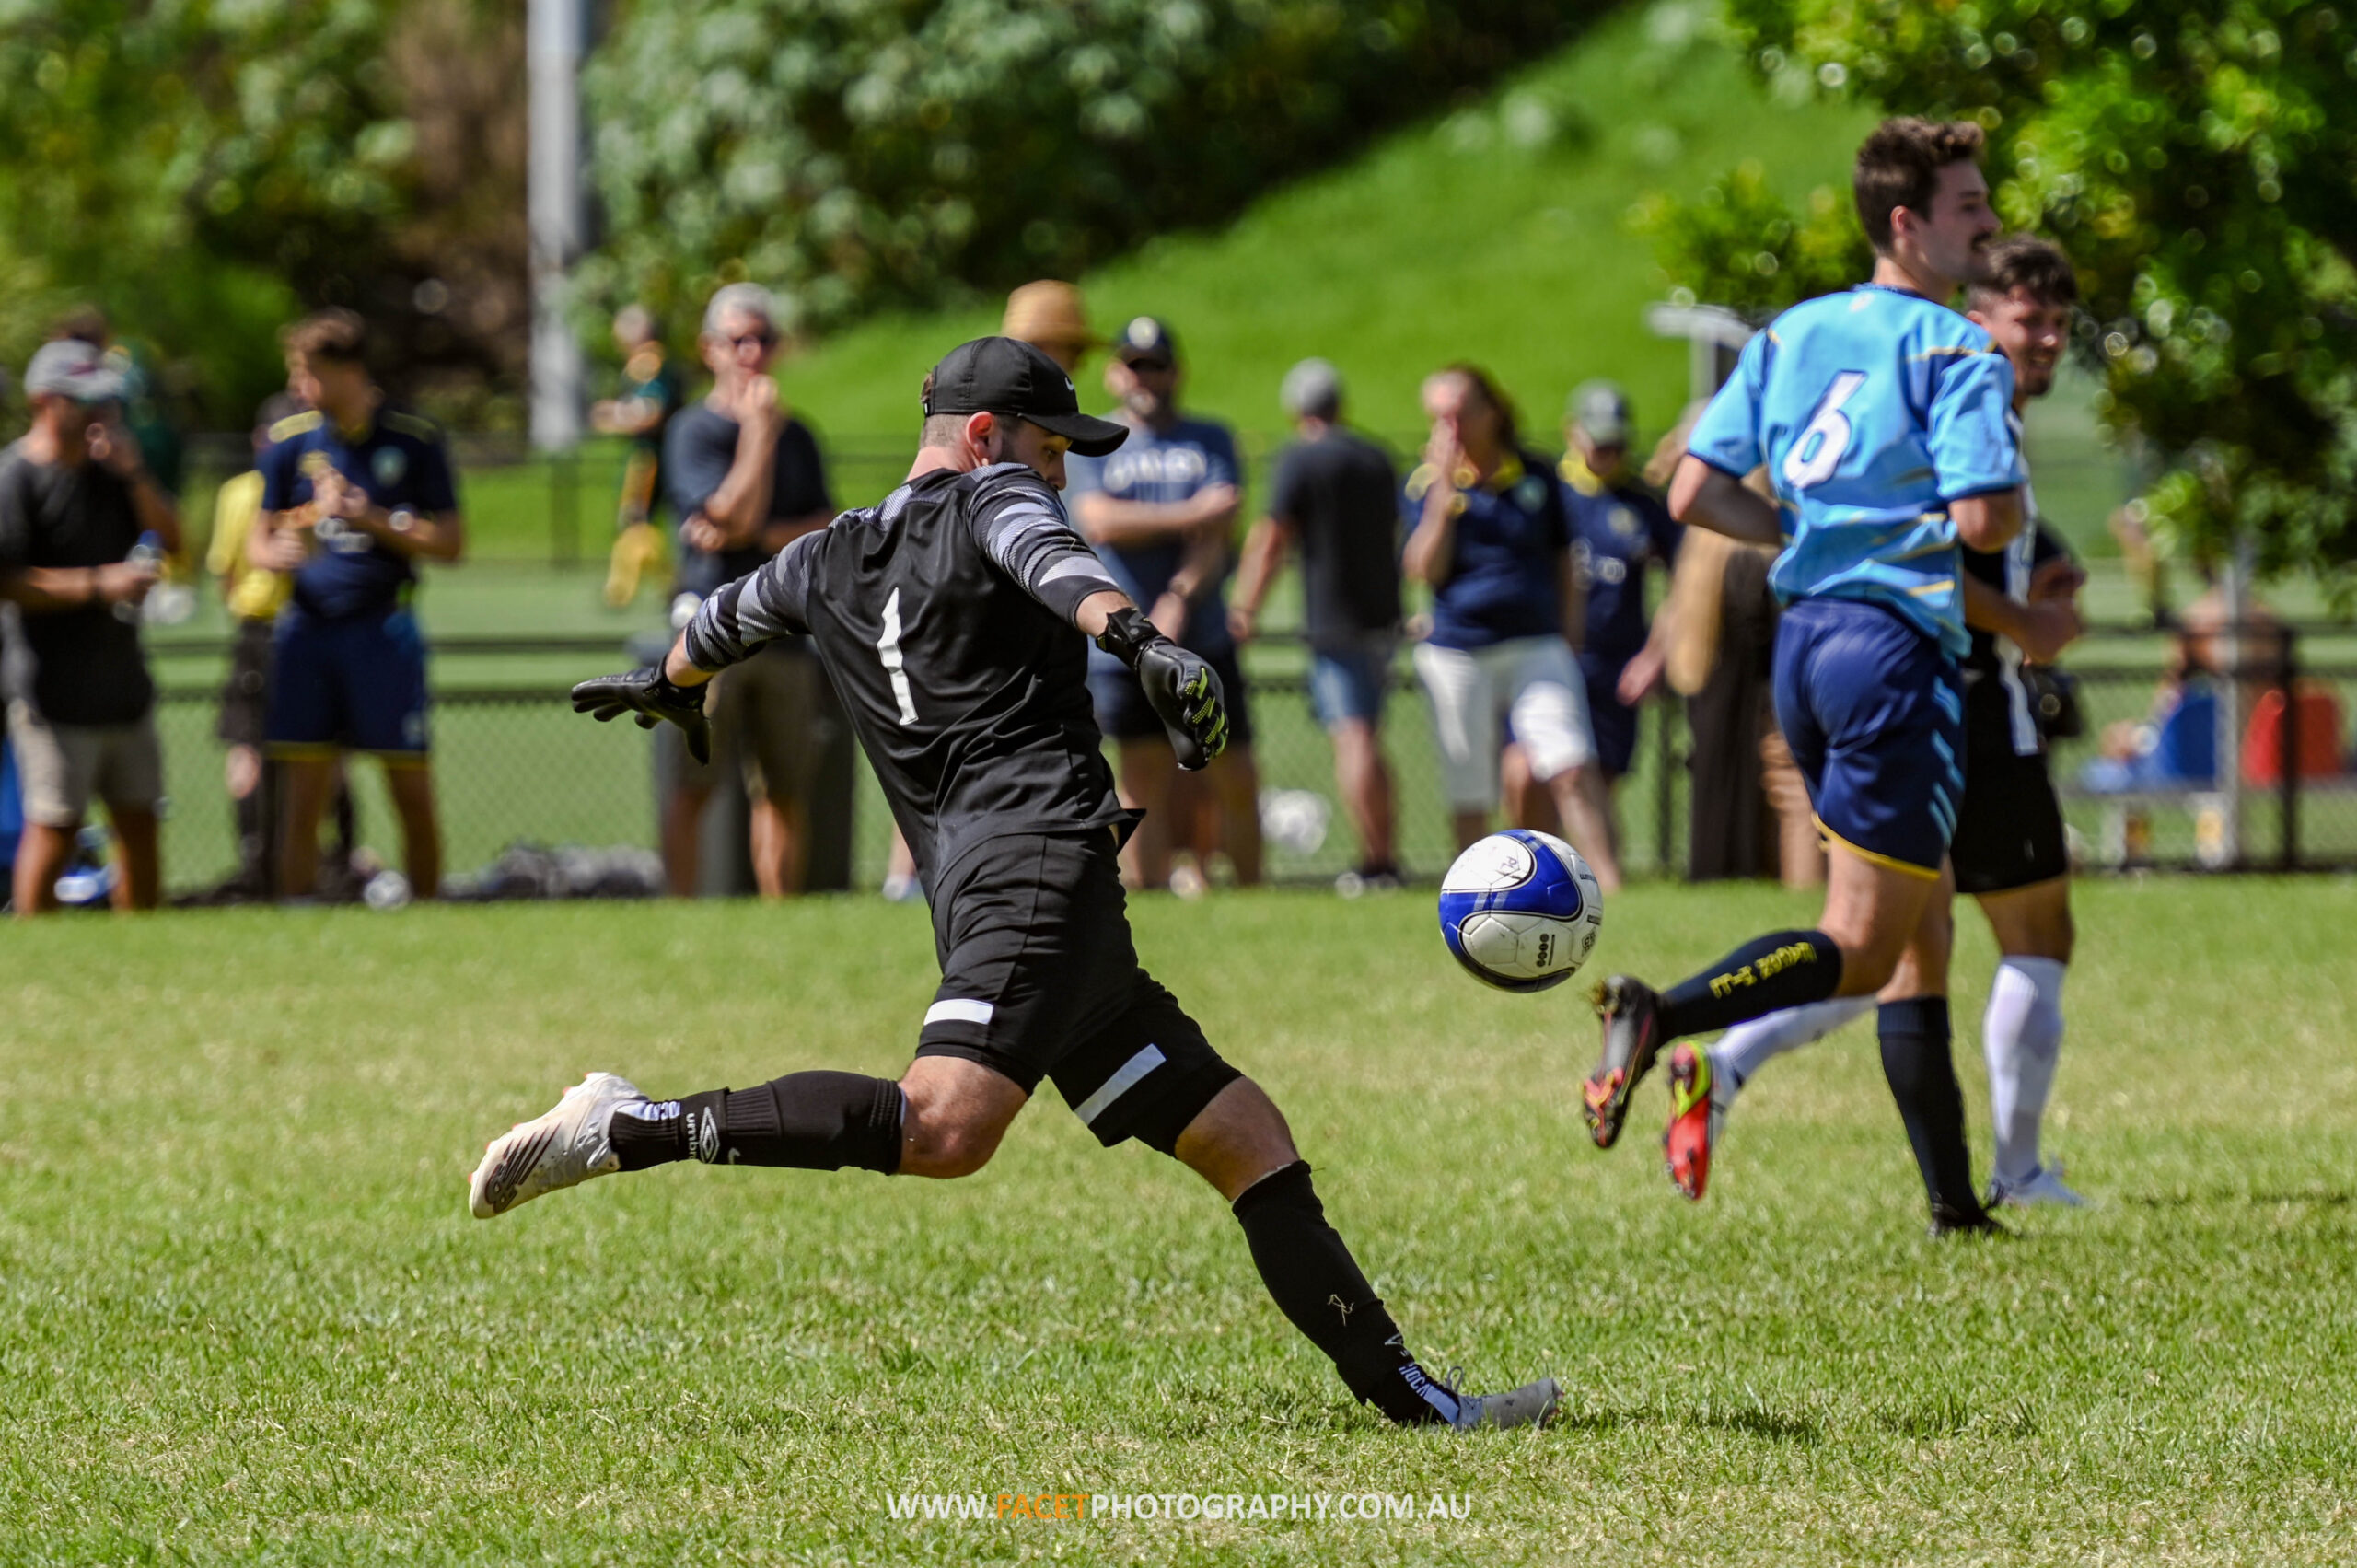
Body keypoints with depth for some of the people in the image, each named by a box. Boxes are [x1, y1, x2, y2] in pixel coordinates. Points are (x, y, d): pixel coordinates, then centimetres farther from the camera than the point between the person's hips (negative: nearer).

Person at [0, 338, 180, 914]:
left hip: (123, 681, 7)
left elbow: (169, 539, 10)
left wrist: (134, 473, -4)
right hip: (55, 691, -7)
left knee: (139, 827, 10)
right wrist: (99, 585, -20)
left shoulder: (108, 470, 12)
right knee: (54, 830, -5)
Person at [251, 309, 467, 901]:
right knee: (302, 799, 1)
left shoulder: (415, 440, -2)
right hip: (308, 628, 2)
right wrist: (277, 552, -12)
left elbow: (449, 544, -1)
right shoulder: (289, 440, 6)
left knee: (413, 796, -1)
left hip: (384, 626, -2)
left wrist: (368, 518, -13)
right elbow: (259, 540, 13)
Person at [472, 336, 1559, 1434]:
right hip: (1039, 858, -9)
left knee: (1251, 1143, 7)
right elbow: (1049, 560, -18)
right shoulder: (991, 498, 6)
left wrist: (669, 689, 69)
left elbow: (721, 623, 46)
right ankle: (631, 1129, -25)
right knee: (946, 1128, -30)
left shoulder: (828, 561, 26)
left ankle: (1415, 1401, 0)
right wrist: (1138, 641, -37)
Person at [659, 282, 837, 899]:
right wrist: (759, 426, -11)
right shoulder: (693, 432, -3)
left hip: (785, 632, 5)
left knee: (784, 789, 5)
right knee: (693, 784, -6)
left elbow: (828, 533, 8)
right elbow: (736, 516, -15)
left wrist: (761, 536, -9)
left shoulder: (796, 437, 15)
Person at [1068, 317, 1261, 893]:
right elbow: (1101, 522, -8)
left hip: (1203, 636, 1)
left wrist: (1178, 599, -17)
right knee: (1144, 775, -4)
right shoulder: (1092, 445, 9)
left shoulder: (1210, 440, 11)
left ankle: (1250, 894, 11)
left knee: (1235, 780, 0)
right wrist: (1189, 514, -13)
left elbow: (1218, 529, -2)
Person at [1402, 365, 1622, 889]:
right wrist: (1444, 492, -17)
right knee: (1468, 792, 4)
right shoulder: (1426, 482, 2)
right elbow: (1423, 569, -10)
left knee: (1572, 769, -15)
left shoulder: (1536, 476, 6)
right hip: (1456, 653, 0)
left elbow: (1564, 564, 14)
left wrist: (1569, 642, 9)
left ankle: (1609, 881, -19)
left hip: (1535, 645, 0)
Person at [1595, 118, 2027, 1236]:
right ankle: (1662, 1018, -30)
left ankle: (1952, 1199, 16)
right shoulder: (1954, 350, -9)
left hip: (1804, 635, 8)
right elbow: (1986, 520, -19)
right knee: (1861, 946, -8)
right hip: (1894, 648, -8)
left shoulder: (1791, 333, 12)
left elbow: (1694, 494, 8)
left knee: (1922, 933, 15)